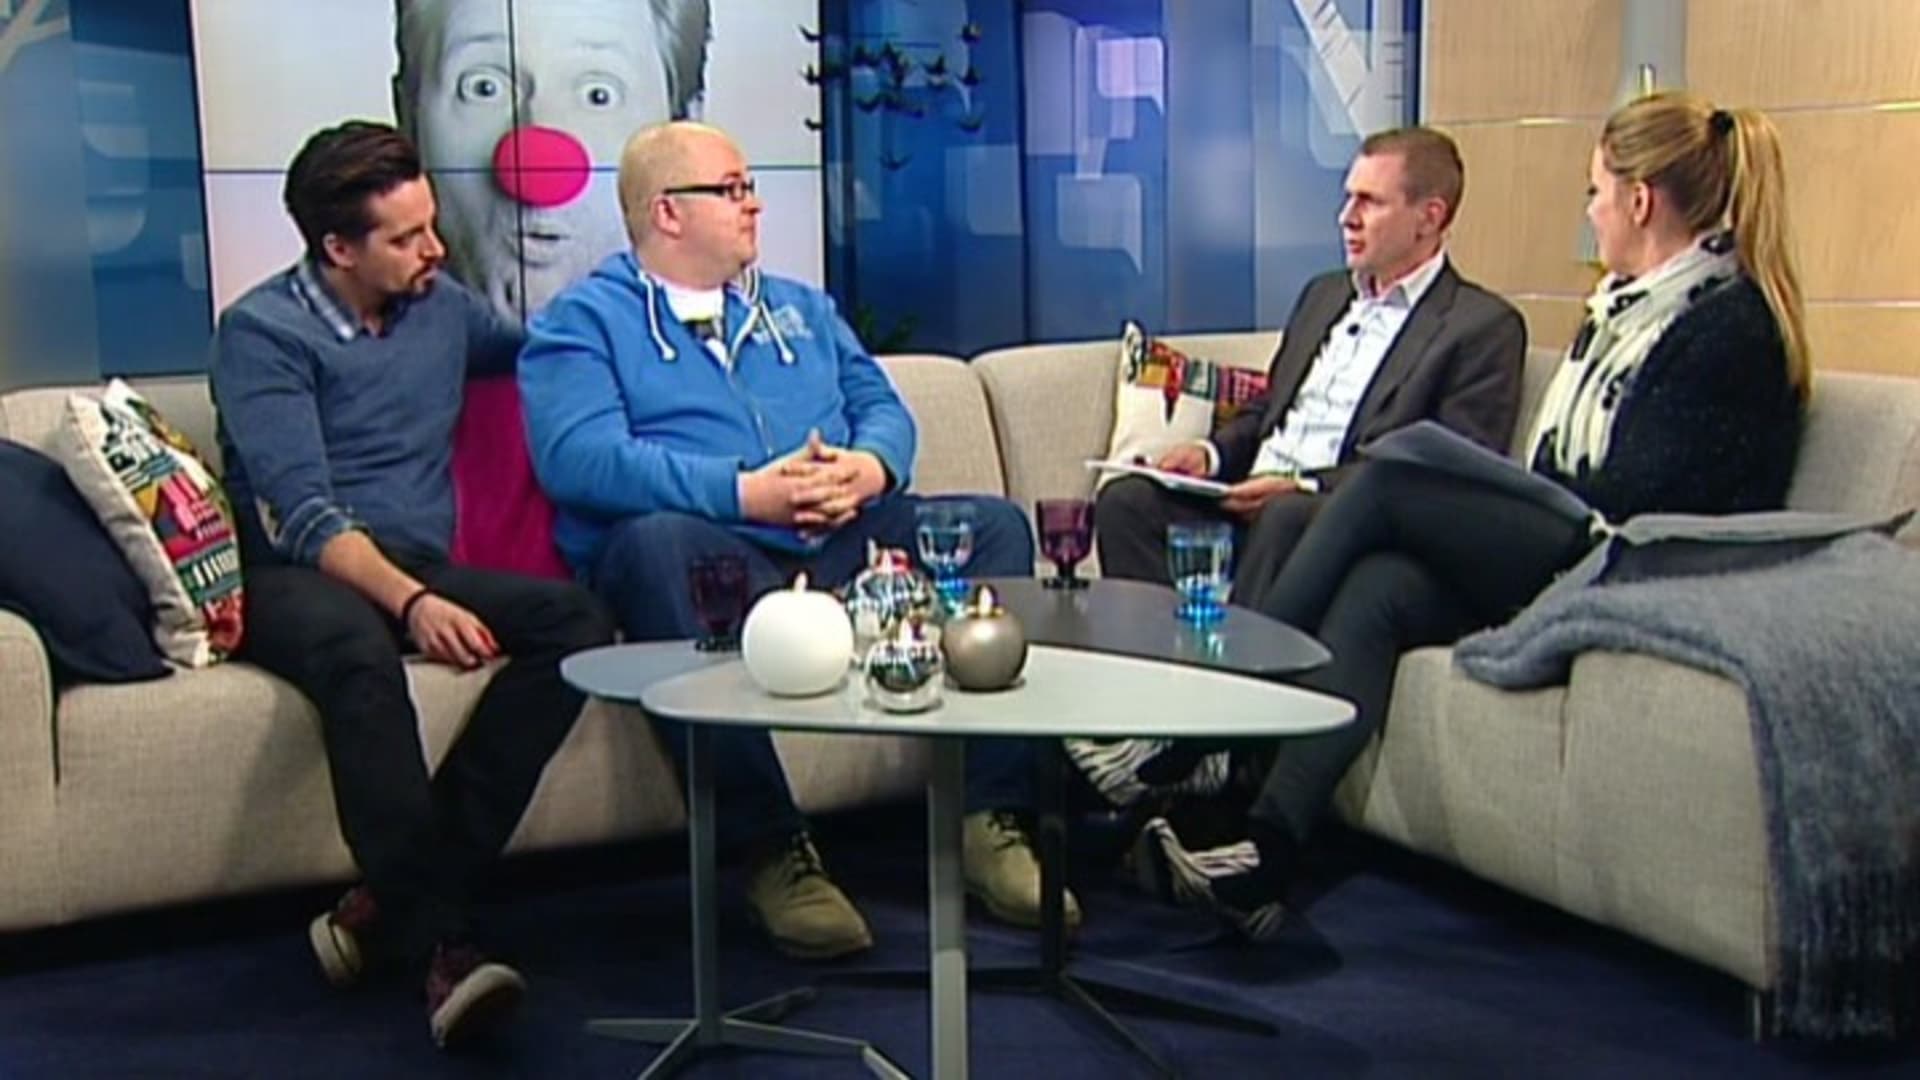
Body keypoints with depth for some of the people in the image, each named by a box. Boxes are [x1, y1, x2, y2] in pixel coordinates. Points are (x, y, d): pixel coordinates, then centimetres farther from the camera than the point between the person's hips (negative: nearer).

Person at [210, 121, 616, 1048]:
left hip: (421, 567, 6)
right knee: (357, 651, -40)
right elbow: (304, 515, -16)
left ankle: (392, 901, -27)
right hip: (296, 577, -5)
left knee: (575, 619, -23)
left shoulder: (444, 309, 15)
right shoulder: (263, 330, -4)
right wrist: (411, 603, -32)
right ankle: (436, 942, -41)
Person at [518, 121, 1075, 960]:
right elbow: (579, 458, -10)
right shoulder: (583, 321, 8)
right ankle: (771, 853, -35)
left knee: (995, 524, -14)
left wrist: (869, 466, -8)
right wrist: (745, 491, -19)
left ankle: (989, 818, -19)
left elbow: (884, 408, 18)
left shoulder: (800, 308, 28)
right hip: (715, 550, -5)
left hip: (841, 541, 5)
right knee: (656, 542, -38)